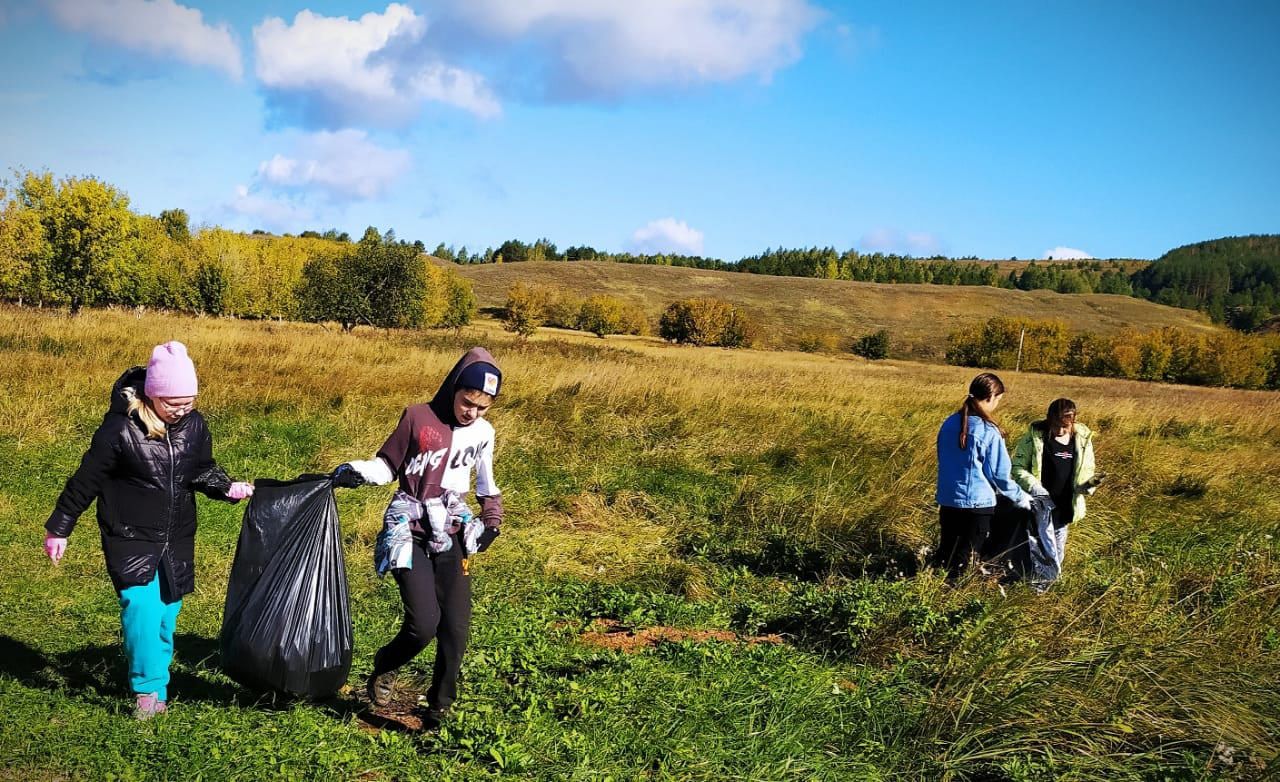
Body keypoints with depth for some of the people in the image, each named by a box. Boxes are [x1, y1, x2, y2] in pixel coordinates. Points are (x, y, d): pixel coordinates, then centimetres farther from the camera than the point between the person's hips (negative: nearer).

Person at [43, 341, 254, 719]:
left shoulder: (194, 425, -4)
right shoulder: (121, 429, -18)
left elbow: (202, 471, 10)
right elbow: (86, 480, -9)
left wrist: (227, 488, -11)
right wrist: (59, 528, -1)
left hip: (177, 540, 5)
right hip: (131, 539, -4)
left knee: (167, 612, 10)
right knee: (142, 607, -16)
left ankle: (159, 683, 25)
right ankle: (147, 688, -1)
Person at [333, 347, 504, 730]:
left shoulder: (482, 433, 5)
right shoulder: (418, 417, -7)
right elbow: (388, 466, -1)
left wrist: (492, 518, 15)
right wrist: (354, 472, -18)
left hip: (450, 538, 4)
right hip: (410, 534, -4)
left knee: (456, 628, -4)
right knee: (424, 624, -16)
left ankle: (438, 710, 16)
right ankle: (385, 667, 18)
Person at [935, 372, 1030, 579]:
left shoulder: (949, 423, 0)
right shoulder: (989, 432, -17)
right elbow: (999, 475, -11)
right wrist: (1020, 497, 5)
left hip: (947, 500, 5)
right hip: (977, 504, -5)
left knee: (946, 553, 17)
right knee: (964, 559, 6)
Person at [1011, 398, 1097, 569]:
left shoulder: (1082, 439, -1)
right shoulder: (1035, 436, -11)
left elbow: (1087, 472, 10)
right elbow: (1017, 466, -7)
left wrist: (1091, 482, -13)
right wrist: (1034, 486, -22)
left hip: (1062, 510, 3)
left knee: (1056, 558, 14)